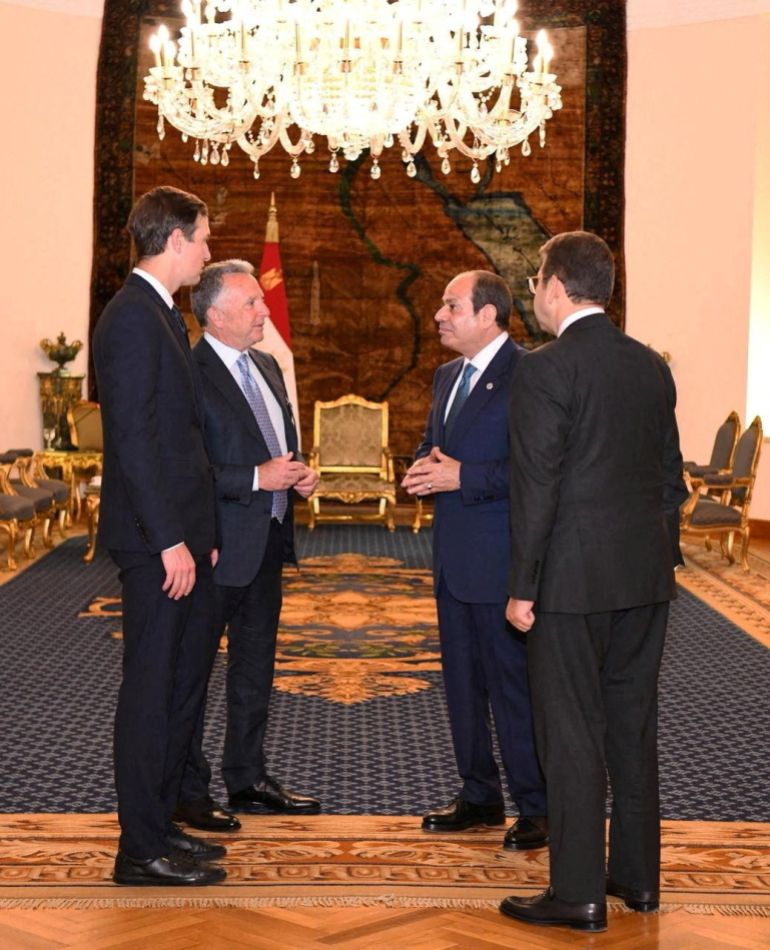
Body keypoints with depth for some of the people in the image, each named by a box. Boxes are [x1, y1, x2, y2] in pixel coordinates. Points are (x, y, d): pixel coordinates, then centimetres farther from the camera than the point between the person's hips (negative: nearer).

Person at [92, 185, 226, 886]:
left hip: (183, 535, 10)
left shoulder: (163, 316, 17)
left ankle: (159, 823, 27)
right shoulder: (131, 319, -15)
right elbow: (132, 439, -20)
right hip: (156, 540, -10)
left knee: (186, 680, 16)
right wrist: (170, 539, -22)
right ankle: (142, 850, 7)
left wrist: (202, 531, 15)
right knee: (151, 688, -3)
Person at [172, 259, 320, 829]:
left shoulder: (266, 367, 12)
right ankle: (186, 790, 13)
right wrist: (258, 478, -24)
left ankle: (248, 778, 31)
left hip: (267, 542, 9)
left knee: (256, 668, 18)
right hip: (217, 546, -9)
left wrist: (302, 473, 3)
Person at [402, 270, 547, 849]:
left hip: (501, 560, -9)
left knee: (513, 684, -2)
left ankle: (535, 808, 9)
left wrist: (463, 476, -22)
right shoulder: (447, 376, 15)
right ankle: (480, 796, 28)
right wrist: (424, 467, 2)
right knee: (462, 682, 15)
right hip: (454, 557, 9)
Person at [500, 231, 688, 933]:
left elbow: (536, 488, -15)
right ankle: (637, 875, 24)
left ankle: (578, 894, 6)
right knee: (634, 724, 15)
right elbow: (671, 476, 13)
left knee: (572, 734, 0)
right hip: (646, 574, 7)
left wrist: (523, 588, -9)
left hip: (574, 580, -7)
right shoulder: (651, 366, 8)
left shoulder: (544, 371, -13)